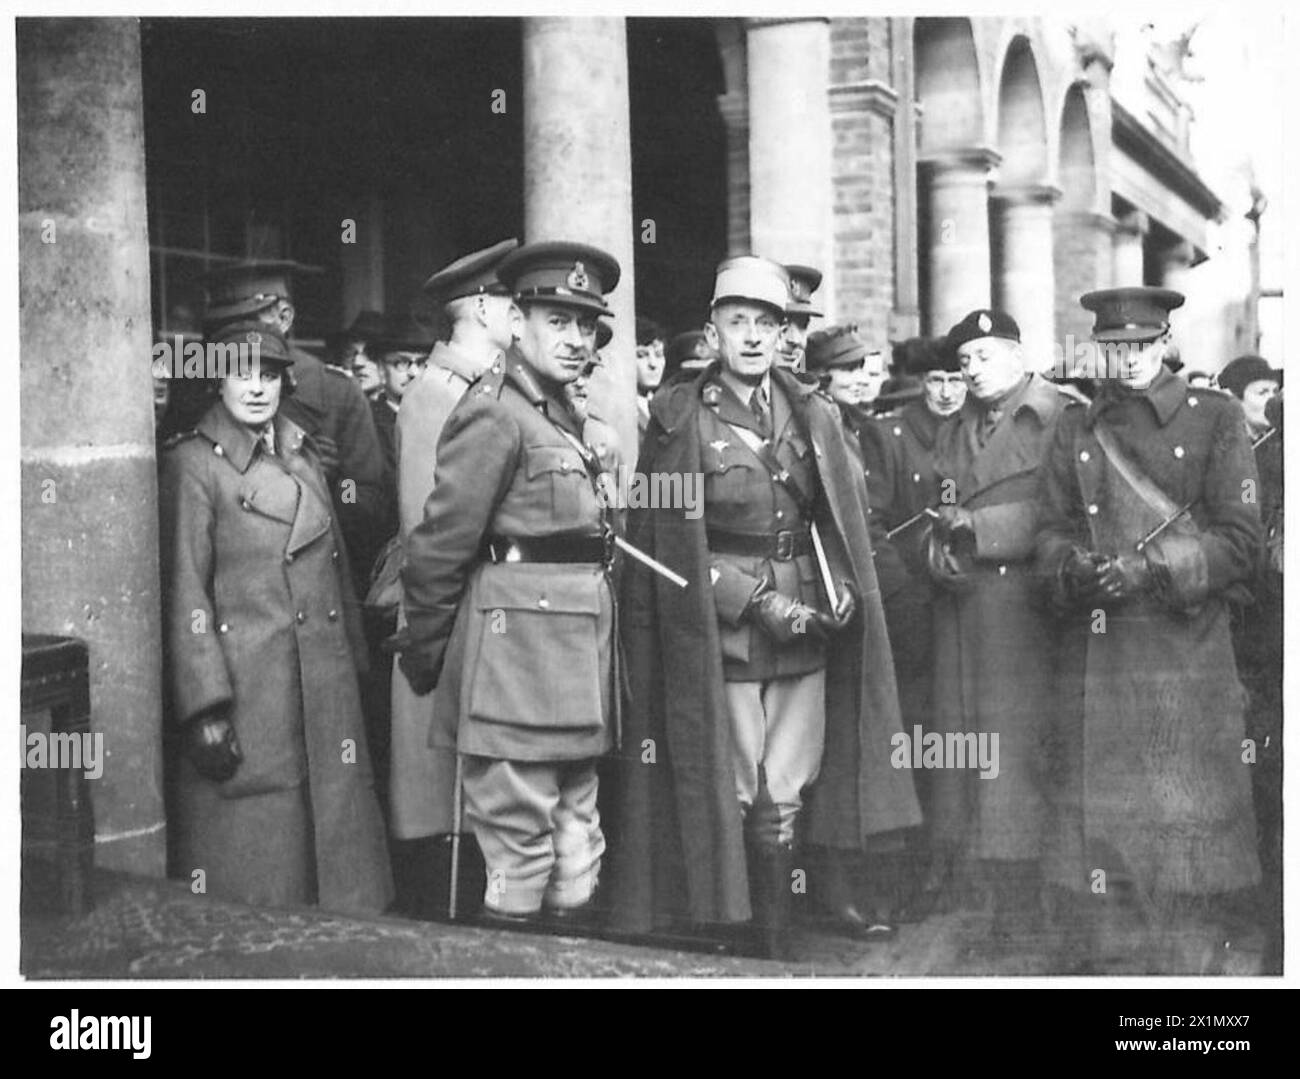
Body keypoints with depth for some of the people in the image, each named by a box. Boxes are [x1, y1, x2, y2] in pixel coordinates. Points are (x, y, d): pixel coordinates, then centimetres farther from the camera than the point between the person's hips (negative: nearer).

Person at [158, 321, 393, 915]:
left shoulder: (304, 457, 16)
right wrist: (204, 711, -15)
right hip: (246, 693, -6)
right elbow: (183, 593, -9)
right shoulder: (192, 464, -4)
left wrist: (354, 668, 15)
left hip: (326, 687, 6)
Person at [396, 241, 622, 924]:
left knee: (576, 838, 14)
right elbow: (440, 544, -11)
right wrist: (422, 657, -6)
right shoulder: (494, 413, -11)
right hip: (519, 644, -9)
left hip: (580, 641, 9)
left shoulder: (561, 414, 16)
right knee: (520, 841, -5)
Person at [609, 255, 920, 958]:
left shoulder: (812, 414, 10)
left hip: (807, 636, 4)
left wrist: (843, 587, -3)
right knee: (732, 804, 2)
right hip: (720, 637, -3)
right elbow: (674, 543, -7)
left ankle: (776, 949, 15)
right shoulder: (680, 419, -3)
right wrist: (757, 601, -13)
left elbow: (849, 514, 15)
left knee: (781, 806, 5)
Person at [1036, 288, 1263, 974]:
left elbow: (1239, 543, -2)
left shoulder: (1215, 419, 3)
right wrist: (1075, 567, -10)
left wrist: (1149, 569, -15)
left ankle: (1188, 964, 8)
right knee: (1094, 817, 4)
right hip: (1095, 654, 3)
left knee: (1187, 823, -2)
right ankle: (1100, 965, 15)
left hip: (1186, 653, -3)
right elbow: (1050, 530, 13)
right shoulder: (1075, 428, 14)